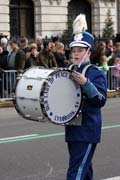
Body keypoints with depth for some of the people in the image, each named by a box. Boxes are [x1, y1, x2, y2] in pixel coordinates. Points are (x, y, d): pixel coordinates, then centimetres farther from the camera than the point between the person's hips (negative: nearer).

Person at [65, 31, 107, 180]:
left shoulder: (96, 73, -9)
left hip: (87, 131, -7)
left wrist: (85, 83, -29)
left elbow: (101, 101, -18)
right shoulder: (69, 72, 10)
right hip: (72, 128, 7)